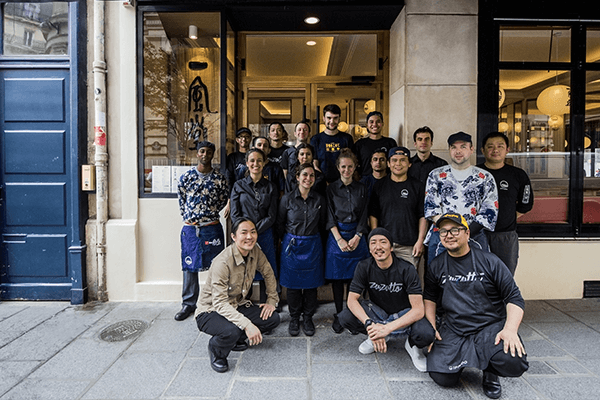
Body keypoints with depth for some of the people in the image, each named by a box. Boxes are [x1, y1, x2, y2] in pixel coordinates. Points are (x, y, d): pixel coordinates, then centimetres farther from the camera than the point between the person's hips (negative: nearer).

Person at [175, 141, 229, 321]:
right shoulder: (186, 177, 3)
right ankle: (188, 304, 21)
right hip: (190, 228, 1)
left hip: (212, 227, -1)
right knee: (189, 266, 8)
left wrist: (210, 214, 5)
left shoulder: (220, 178, 1)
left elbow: (224, 199, 11)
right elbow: (181, 200, 11)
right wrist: (187, 218, 6)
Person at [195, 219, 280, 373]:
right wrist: (247, 324, -41)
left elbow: (268, 274, 10)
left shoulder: (255, 252, -9)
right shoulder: (223, 262, -29)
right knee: (231, 331, -36)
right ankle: (216, 350, 0)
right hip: (210, 311, -7)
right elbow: (219, 303, -32)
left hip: (237, 306, 7)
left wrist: (272, 301, 2)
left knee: (273, 318, -9)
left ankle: (237, 338, 13)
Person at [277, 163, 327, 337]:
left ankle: (308, 318, 24)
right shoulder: (287, 198, -4)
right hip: (292, 245, -1)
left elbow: (322, 224, 12)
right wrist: (287, 240, 9)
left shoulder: (319, 200, 1)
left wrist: (313, 237, 10)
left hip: (312, 245, 1)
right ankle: (294, 318, 23)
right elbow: (280, 223, 6)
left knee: (311, 283, 7)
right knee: (293, 283, 6)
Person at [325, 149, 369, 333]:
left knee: (355, 277, 2)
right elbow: (330, 217, -2)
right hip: (337, 236, -1)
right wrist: (340, 239, -11)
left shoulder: (361, 189, 7)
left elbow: (364, 216, 3)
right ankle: (338, 315, 15)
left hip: (357, 236, 1)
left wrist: (356, 238, -9)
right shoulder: (331, 188, 3)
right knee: (337, 278, 3)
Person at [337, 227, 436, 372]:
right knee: (345, 317, -24)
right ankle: (376, 335, 4)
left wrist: (388, 328, -38)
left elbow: (418, 310, -26)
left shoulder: (406, 270, -21)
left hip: (403, 314, -2)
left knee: (426, 334, -34)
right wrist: (369, 324, -35)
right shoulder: (364, 267, -13)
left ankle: (412, 345, 3)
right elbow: (352, 299, -17)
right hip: (377, 312, 3)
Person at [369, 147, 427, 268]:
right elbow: (373, 215, 8)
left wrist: (420, 240, -3)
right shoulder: (379, 185, 8)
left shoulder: (417, 186, 6)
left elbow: (423, 216, 5)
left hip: (409, 246, -1)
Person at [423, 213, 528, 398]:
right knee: (441, 377, -16)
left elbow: (514, 298, -1)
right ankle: (462, 358, 19)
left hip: (491, 326, -1)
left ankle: (490, 372, 8)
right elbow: (429, 299, 15)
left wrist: (510, 329, -17)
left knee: (514, 363, -29)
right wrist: (432, 328, 2)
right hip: (453, 331, 2)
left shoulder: (489, 262, -2)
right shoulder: (436, 266, 6)